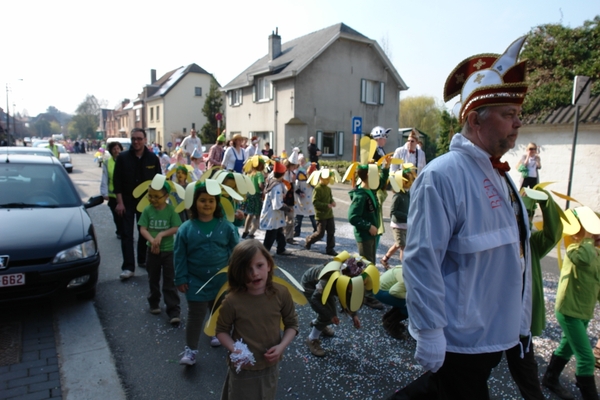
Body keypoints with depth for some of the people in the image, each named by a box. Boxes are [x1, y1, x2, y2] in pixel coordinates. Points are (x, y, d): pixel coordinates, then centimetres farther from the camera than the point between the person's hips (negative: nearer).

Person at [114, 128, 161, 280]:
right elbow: (117, 181, -5)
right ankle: (128, 267, 3)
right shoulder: (123, 157, -5)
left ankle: (143, 260, 28)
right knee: (126, 234, -1)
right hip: (127, 202, -1)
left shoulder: (153, 158, -1)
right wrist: (119, 202, -11)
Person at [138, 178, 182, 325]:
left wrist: (161, 234, -25)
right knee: (153, 280, 18)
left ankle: (174, 311, 3)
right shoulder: (147, 210, -4)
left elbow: (176, 228, -12)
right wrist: (152, 240, -26)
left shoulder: (171, 210, -9)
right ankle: (154, 304, 37)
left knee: (170, 282, 0)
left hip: (169, 251, -2)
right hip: (152, 250, 2)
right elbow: (143, 229, -9)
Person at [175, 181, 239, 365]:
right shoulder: (186, 228, -11)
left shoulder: (226, 226, -10)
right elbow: (180, 256, -5)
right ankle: (190, 349, 20)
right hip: (196, 281, -1)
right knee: (195, 315, 4)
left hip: (222, 280, 2)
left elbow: (236, 251, -2)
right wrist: (181, 279, -4)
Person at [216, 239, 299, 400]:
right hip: (242, 370, -2)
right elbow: (222, 330, -5)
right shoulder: (232, 301, -22)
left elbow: (292, 324, -2)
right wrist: (234, 349, -22)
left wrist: (282, 346, -17)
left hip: (270, 367, 3)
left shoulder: (281, 293, -16)